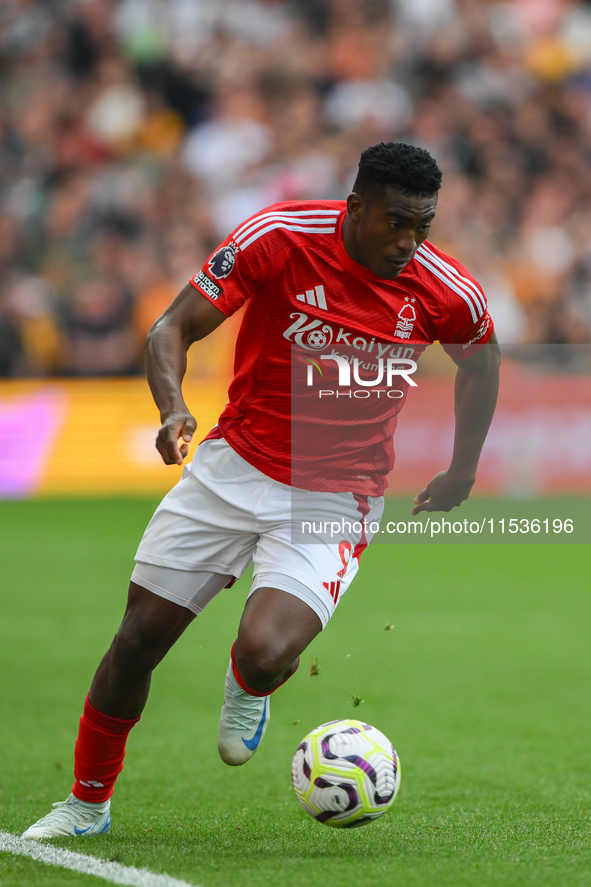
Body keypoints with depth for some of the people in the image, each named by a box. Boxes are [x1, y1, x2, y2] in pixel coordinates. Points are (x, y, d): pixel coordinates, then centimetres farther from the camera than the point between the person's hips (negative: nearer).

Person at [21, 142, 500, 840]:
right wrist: (173, 407, -29)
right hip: (237, 466, 1)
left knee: (264, 654, -24)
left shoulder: (446, 294, -11)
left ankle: (247, 691, 16)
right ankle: (88, 802, 25)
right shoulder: (277, 238, -15)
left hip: (335, 499, -1)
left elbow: (480, 359, 13)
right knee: (139, 636, 2)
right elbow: (174, 328, -10)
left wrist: (461, 473, 16)